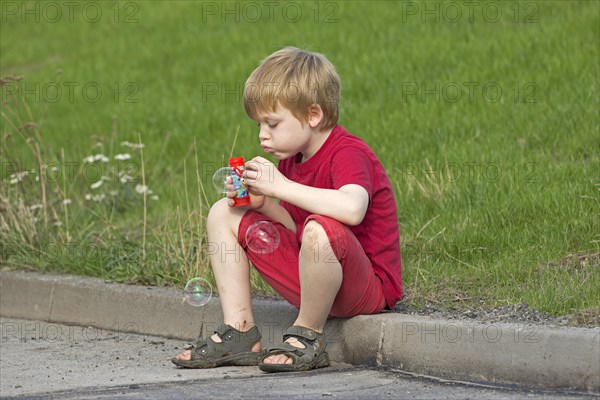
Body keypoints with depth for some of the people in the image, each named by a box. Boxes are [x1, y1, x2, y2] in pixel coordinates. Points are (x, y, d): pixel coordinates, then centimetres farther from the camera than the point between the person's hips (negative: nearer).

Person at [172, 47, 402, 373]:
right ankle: (239, 333, 2)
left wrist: (281, 186, -33)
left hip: (368, 288, -9)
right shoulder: (290, 158, 7)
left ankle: (307, 339, -16)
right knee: (223, 214, 9)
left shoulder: (348, 153, -20)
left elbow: (352, 209, -42)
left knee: (320, 229, -41)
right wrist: (261, 202, -6)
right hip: (310, 282, 9)